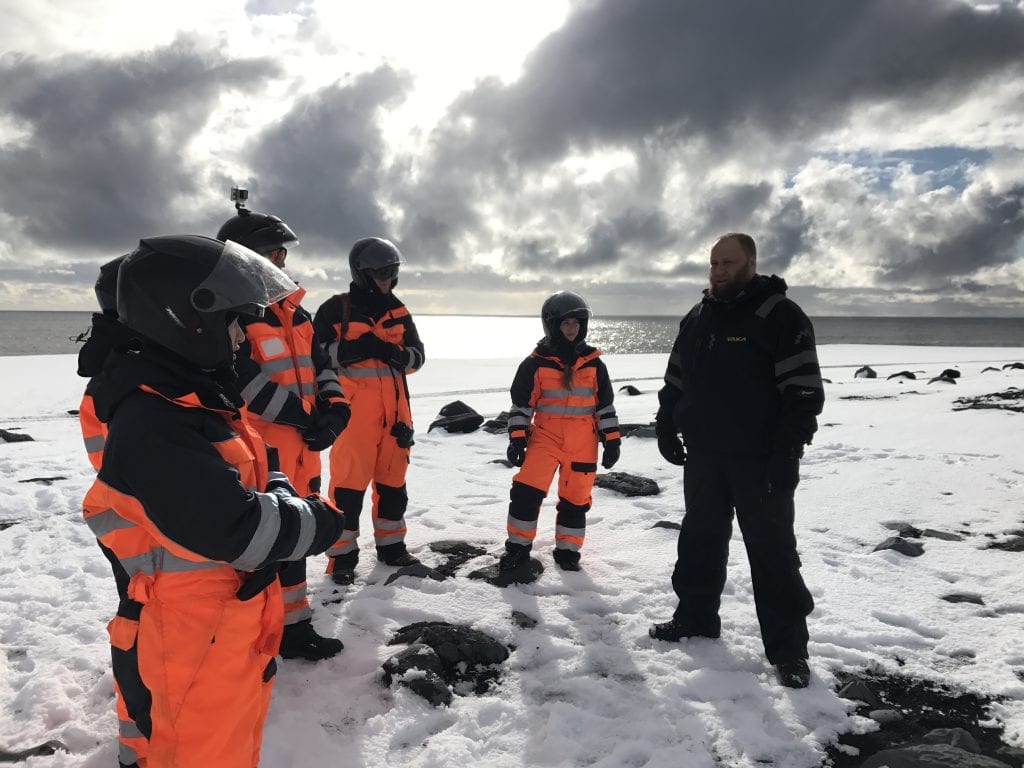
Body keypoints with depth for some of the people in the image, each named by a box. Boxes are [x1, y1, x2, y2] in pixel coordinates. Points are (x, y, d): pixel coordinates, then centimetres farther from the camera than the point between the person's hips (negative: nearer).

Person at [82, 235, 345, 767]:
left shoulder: (199, 399, 6)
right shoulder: (152, 424, -27)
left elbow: (258, 476, 12)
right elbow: (237, 529, -32)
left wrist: (287, 505, -9)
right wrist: (321, 521, -17)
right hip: (193, 651, -9)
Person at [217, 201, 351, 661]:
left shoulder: (292, 309, 13)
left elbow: (318, 362, 15)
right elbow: (247, 384, -21)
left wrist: (334, 405, -3)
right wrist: (306, 417, -17)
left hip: (299, 445, 9)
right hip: (259, 452, -9)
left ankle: (293, 625, 34)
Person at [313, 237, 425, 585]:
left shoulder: (398, 312, 13)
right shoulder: (336, 309, -2)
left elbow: (417, 355, 12)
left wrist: (395, 353, -9)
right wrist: (353, 349, -20)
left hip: (394, 411, 6)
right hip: (354, 412, -5)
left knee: (393, 480, 13)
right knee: (349, 483, -4)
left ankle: (391, 545, 27)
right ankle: (342, 555, 8)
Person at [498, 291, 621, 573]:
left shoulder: (593, 364, 3)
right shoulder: (535, 364, -3)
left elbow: (605, 405, 8)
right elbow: (520, 404, 1)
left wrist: (612, 440, 4)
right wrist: (517, 439, -4)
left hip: (582, 444, 2)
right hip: (545, 437, -2)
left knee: (576, 498, 7)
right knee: (526, 491, -11)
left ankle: (567, 550, 25)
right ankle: (518, 546, 7)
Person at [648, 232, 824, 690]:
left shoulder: (781, 316, -10)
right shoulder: (696, 319, 11)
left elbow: (804, 391, -15)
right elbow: (674, 380, 18)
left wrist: (786, 454, -20)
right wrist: (666, 427, 9)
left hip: (759, 461, -6)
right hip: (703, 456, 6)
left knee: (772, 550, 1)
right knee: (700, 541, 15)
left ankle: (788, 647, 13)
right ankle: (696, 618, 32)